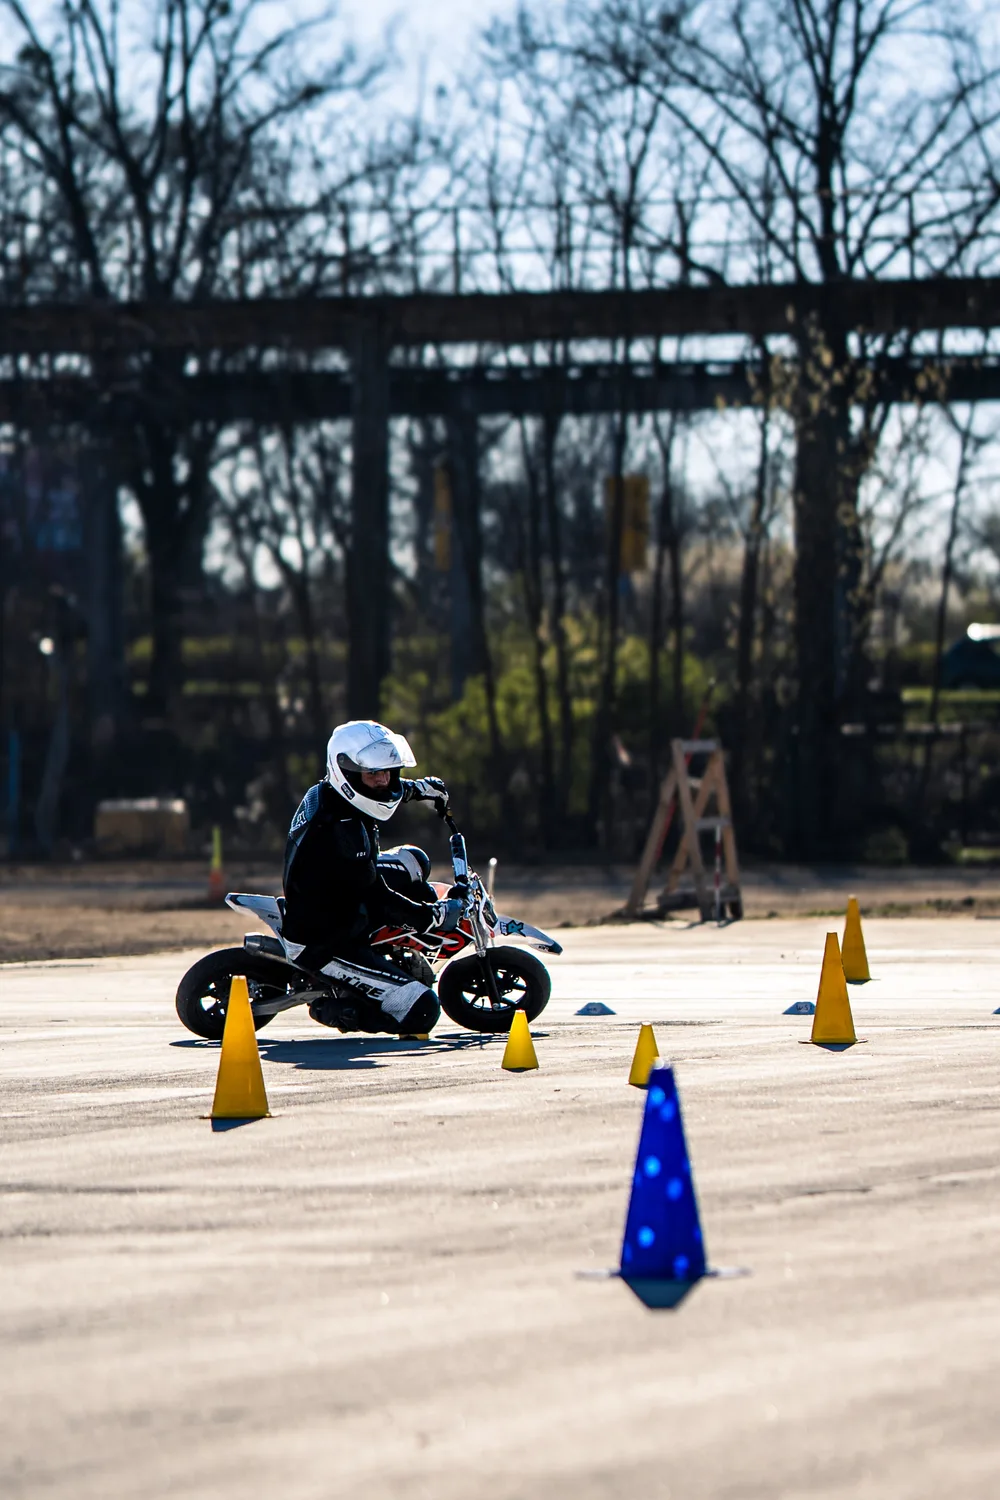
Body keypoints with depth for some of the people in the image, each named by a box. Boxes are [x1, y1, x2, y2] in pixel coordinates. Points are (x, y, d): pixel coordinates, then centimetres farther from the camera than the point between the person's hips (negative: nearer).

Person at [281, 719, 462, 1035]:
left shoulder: (325, 793, -2)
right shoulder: (343, 830, -31)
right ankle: (335, 1009, -1)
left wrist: (418, 788, 32)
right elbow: (377, 899, -24)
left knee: (413, 861, 24)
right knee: (421, 1011, -18)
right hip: (322, 945, -10)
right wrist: (435, 916, -13)